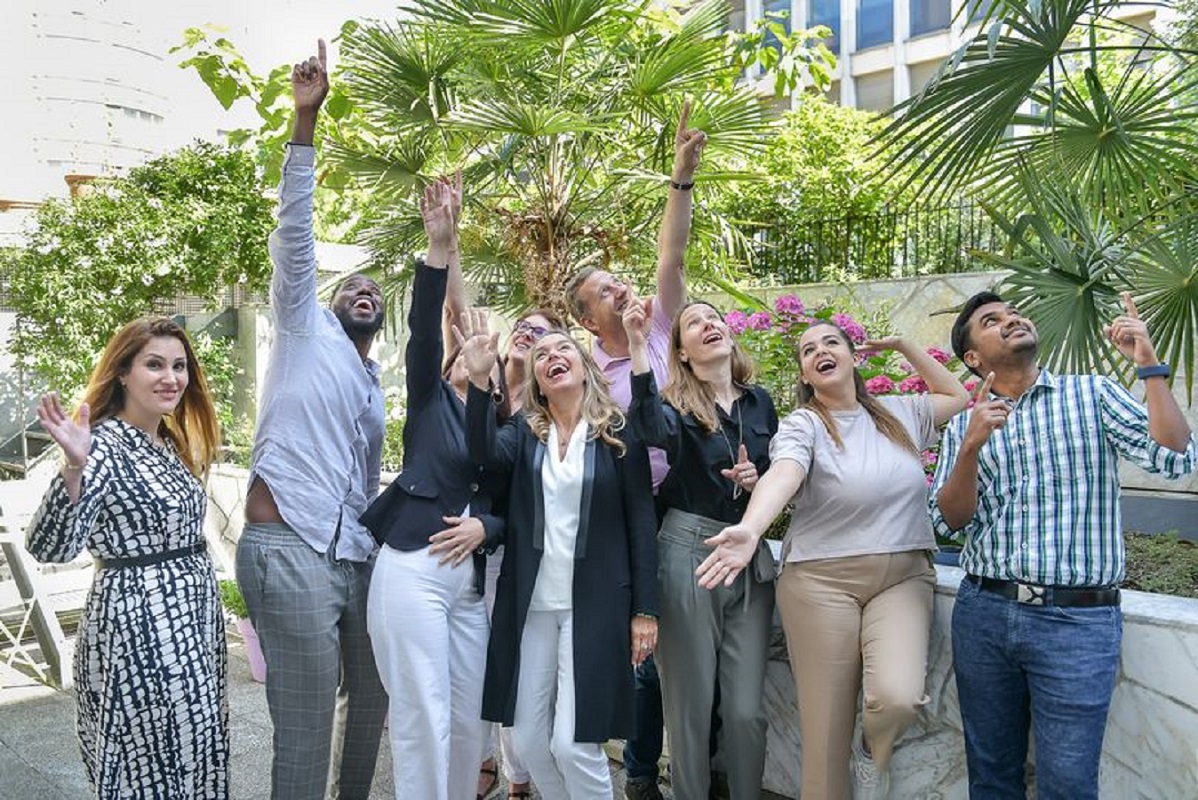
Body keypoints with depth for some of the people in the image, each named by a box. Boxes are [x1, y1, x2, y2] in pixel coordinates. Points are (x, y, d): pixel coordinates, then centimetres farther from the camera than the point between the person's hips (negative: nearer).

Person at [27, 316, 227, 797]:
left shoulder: (172, 443, 9)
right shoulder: (103, 444, -16)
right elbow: (49, 547, -26)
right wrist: (74, 468, -39)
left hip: (192, 617, 8)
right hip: (137, 625, -8)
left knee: (194, 754, 17)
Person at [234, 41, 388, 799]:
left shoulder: (375, 390, 23)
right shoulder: (306, 330, 6)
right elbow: (295, 231, -6)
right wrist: (307, 118, -14)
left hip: (357, 557, 8)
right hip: (291, 551, -7)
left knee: (371, 696, 17)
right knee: (307, 728, -4)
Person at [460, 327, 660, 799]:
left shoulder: (618, 433, 0)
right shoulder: (523, 432, 7)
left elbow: (641, 522, -1)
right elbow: (485, 454, -15)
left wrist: (645, 609, -5)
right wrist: (480, 380, -28)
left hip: (594, 604, -3)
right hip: (530, 604, 3)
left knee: (574, 743, -7)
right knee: (528, 742, 9)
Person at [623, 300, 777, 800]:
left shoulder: (759, 401, 10)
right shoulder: (676, 404, -4)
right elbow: (653, 433, -30)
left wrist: (759, 479, -3)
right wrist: (637, 346, -33)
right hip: (688, 555, -3)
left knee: (746, 709, 5)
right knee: (689, 705, 7)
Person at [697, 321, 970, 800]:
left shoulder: (899, 414, 12)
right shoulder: (802, 425, -3)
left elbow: (958, 396, 29)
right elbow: (783, 475, -24)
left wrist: (904, 346, 23)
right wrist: (750, 529, -45)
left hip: (904, 576, 3)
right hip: (822, 581, -3)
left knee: (898, 697, -21)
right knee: (826, 726, -3)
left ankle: (872, 753, 14)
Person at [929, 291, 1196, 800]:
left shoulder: (1093, 395, 4)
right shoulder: (964, 427, 9)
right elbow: (949, 522, -2)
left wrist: (1148, 365, -13)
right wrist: (972, 447, -16)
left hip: (1078, 620, -2)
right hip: (983, 614, 3)